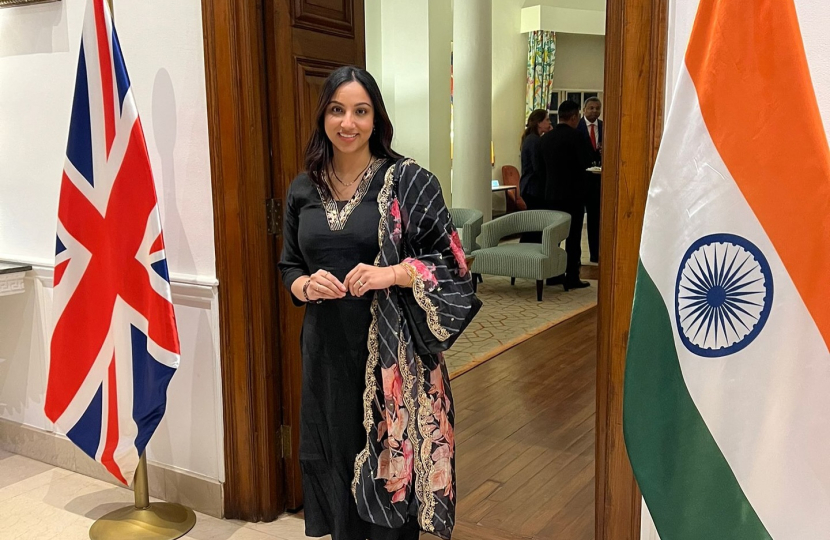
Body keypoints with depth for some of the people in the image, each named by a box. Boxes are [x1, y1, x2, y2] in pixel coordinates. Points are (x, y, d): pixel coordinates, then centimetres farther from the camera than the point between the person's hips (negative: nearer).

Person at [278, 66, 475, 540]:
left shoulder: (408, 181, -5)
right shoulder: (304, 190, 8)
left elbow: (450, 262, -4)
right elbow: (289, 266, 16)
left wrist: (393, 273, -20)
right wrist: (306, 285, -6)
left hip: (392, 349, -3)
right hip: (328, 348, 4)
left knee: (391, 458, 4)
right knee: (336, 457, 12)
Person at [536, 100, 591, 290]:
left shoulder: (546, 138, 6)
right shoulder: (575, 136, -13)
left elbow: (540, 167, 10)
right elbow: (585, 163, -16)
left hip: (552, 193, 6)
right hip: (573, 193, -6)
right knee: (573, 236, -1)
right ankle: (572, 277, 1)